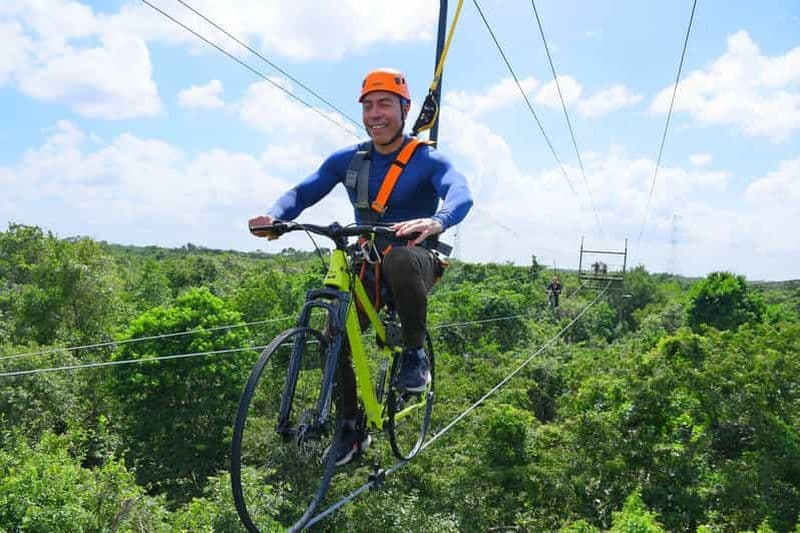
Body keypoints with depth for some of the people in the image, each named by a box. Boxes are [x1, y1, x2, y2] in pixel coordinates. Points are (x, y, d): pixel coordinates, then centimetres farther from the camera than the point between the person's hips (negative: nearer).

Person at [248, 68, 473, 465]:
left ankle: (415, 353, -19)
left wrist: (435, 222, -52)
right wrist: (275, 216, -30)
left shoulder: (427, 160, -9)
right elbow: (304, 191, -7)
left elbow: (460, 193, -28)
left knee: (399, 260, -39)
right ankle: (351, 429, 10)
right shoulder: (347, 160, 3)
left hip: (417, 262, -4)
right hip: (368, 267, 4)